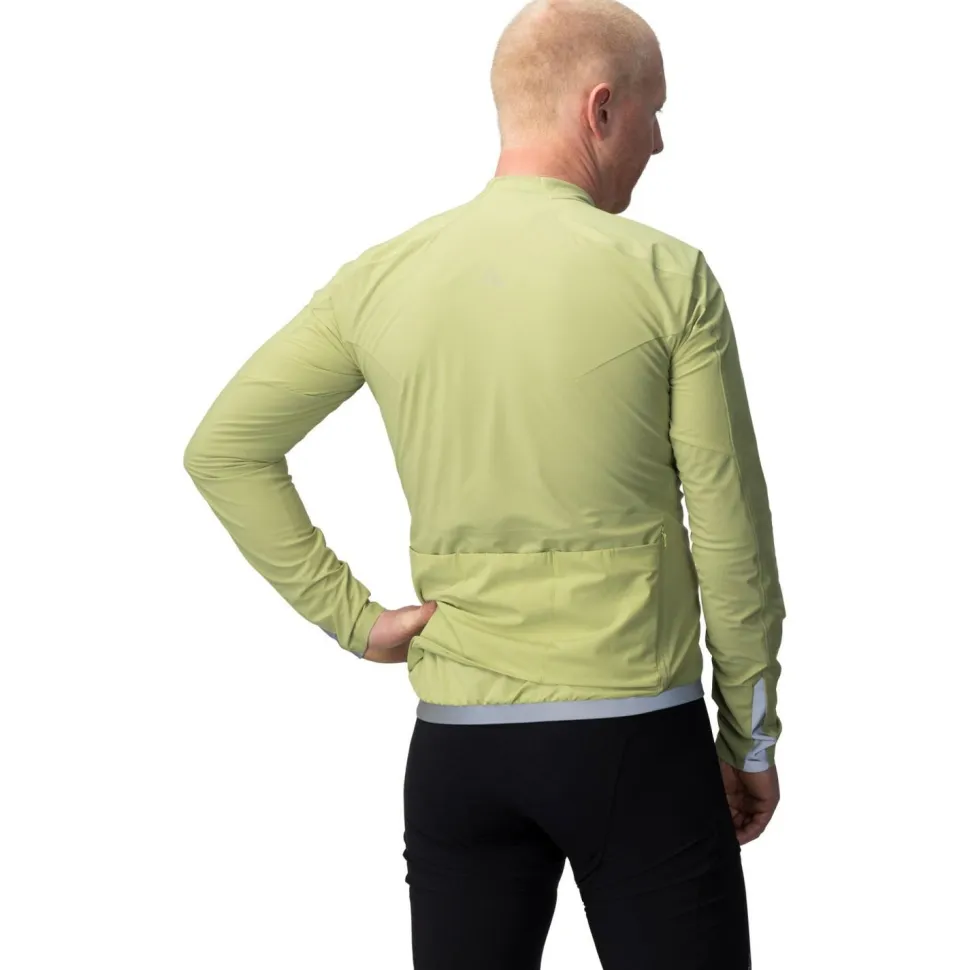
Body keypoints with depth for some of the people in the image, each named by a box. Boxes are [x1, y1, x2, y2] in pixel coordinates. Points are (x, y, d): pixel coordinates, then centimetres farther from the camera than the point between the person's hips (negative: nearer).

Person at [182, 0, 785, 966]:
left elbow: (222, 449, 5)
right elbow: (731, 535, -5)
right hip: (639, 737, -3)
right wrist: (751, 739, 5)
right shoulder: (667, 277, -8)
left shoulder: (379, 279, 2)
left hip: (456, 742, 4)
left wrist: (351, 617, 3)